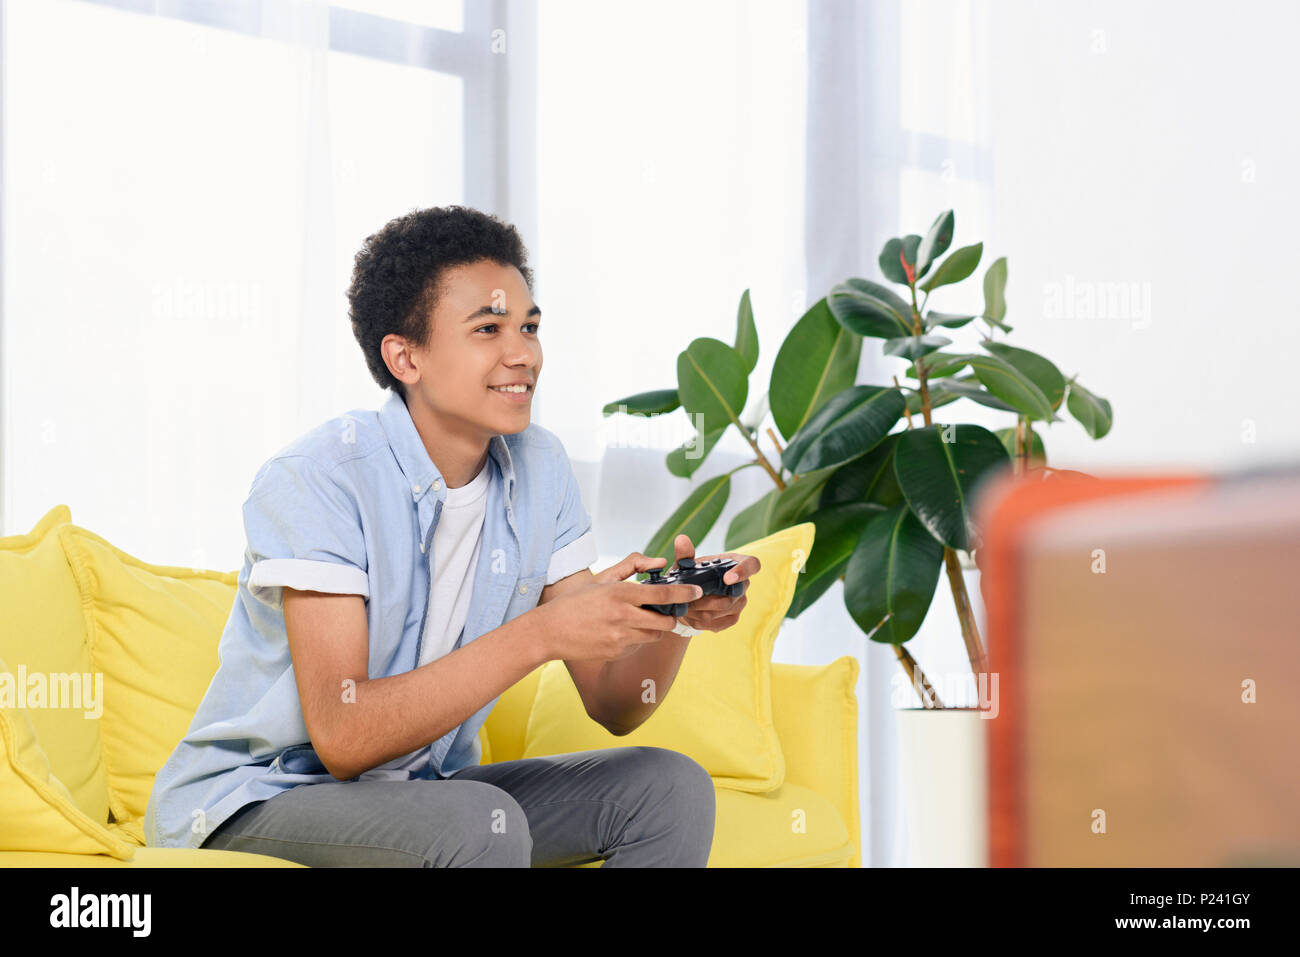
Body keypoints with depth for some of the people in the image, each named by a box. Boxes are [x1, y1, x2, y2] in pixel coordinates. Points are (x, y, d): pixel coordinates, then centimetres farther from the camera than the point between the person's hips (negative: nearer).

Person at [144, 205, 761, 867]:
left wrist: (675, 618, -22)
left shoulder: (539, 470, 0)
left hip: (422, 789, 7)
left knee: (670, 788, -10)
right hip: (255, 804, -7)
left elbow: (612, 705, 0)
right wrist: (541, 633, -35)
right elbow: (342, 738, -28)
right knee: (481, 823, -35)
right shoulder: (315, 480, -21)